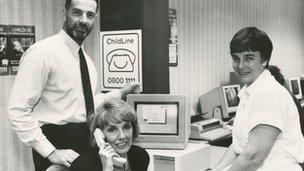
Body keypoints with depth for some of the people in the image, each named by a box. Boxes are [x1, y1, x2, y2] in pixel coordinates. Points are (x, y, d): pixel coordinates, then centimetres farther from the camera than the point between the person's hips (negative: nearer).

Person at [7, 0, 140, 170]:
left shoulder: (86, 58, 10)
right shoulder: (43, 51, -14)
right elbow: (18, 110, -18)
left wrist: (120, 93, 9)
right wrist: (50, 152, -21)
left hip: (86, 143, 8)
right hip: (57, 143, -8)